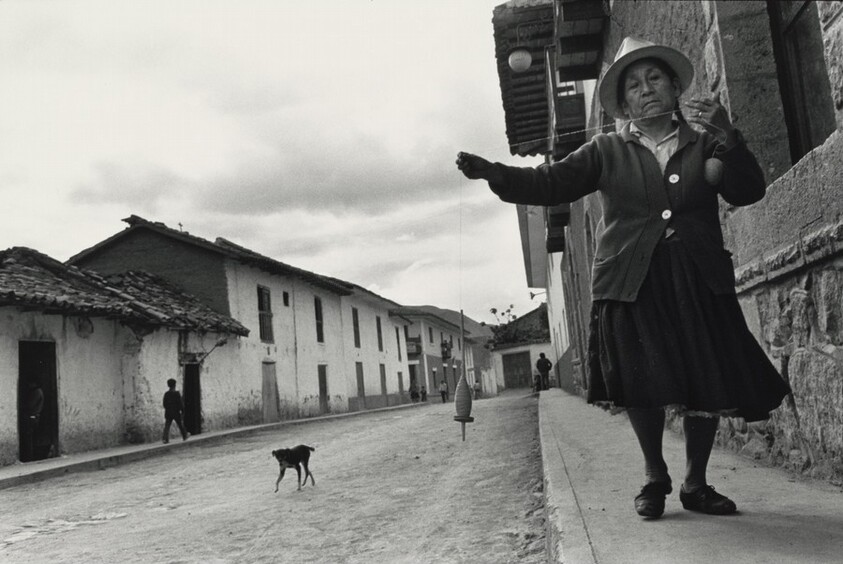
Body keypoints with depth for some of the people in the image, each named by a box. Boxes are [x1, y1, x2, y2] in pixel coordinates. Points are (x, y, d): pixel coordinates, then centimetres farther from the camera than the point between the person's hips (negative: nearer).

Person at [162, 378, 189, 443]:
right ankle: (184, 437, 27)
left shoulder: (166, 394, 0)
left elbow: (164, 404, 5)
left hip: (168, 413, 3)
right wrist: (182, 411, -2)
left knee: (167, 426, 1)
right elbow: (180, 403, -13)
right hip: (176, 413, -3)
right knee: (180, 425, 13)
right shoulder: (177, 393, -12)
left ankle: (165, 439, -13)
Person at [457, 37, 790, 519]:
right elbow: (553, 182, -2)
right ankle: (655, 478, 19)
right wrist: (494, 172, -17)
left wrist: (728, 137, -15)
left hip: (701, 283, 2)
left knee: (708, 386, 2)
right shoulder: (607, 151, 9)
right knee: (643, 386, -6)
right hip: (632, 284, -1)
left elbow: (748, 192, 1)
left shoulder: (705, 143, 12)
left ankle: (696, 483, 24)